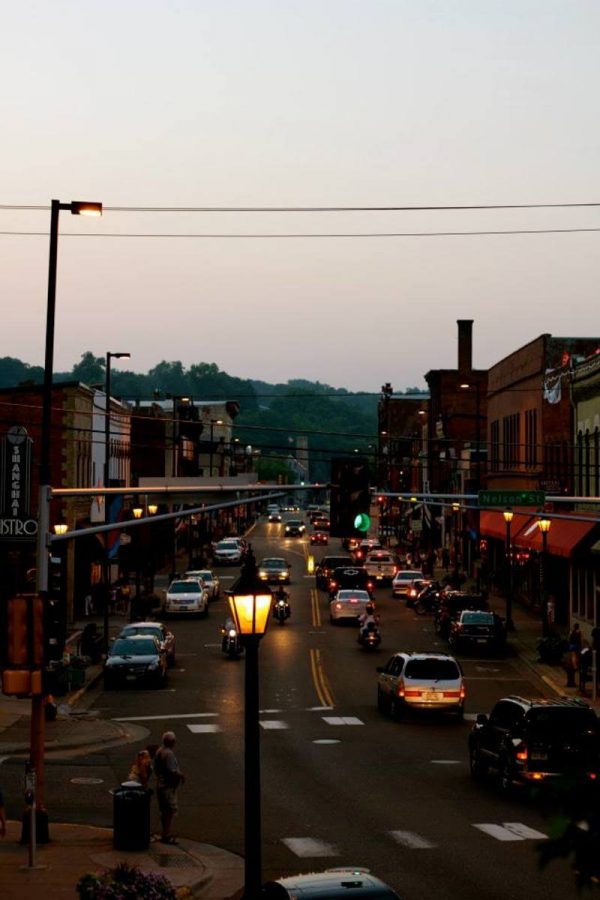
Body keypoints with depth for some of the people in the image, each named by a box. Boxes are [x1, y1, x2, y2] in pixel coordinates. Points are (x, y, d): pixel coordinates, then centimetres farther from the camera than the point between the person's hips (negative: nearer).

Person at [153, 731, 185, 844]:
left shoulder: (159, 751, 7)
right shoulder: (169, 754, -23)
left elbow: (156, 769, 15)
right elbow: (172, 772, -26)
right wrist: (181, 775, -10)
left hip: (160, 785, 10)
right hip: (168, 786, -10)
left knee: (164, 811, 18)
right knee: (170, 811, -3)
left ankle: (165, 834, 27)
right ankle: (167, 836, 0)